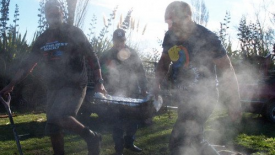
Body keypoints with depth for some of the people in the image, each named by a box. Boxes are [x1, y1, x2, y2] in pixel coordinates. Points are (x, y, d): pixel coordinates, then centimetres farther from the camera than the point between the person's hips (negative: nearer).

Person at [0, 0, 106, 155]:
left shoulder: (74, 33, -2)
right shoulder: (43, 39, 13)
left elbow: (92, 57, -3)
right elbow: (28, 64, 17)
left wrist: (99, 81, -12)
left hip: (75, 85, -6)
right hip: (54, 87, 6)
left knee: (60, 116, -27)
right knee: (53, 128, 7)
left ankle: (92, 137, -8)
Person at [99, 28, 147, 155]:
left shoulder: (132, 53, 8)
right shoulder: (106, 56, 1)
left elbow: (140, 71, 10)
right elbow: (101, 75, 0)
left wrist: (143, 88, 6)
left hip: (132, 93, 3)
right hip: (116, 94, -3)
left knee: (133, 120, 10)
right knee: (119, 122, -5)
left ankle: (129, 142, 31)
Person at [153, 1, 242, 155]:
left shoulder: (206, 38, -22)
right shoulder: (170, 37, -5)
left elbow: (227, 70, -15)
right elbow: (164, 61, 12)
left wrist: (235, 104, -12)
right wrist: (158, 84, -5)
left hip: (204, 95, -7)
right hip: (184, 95, 7)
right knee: (192, 138, 24)